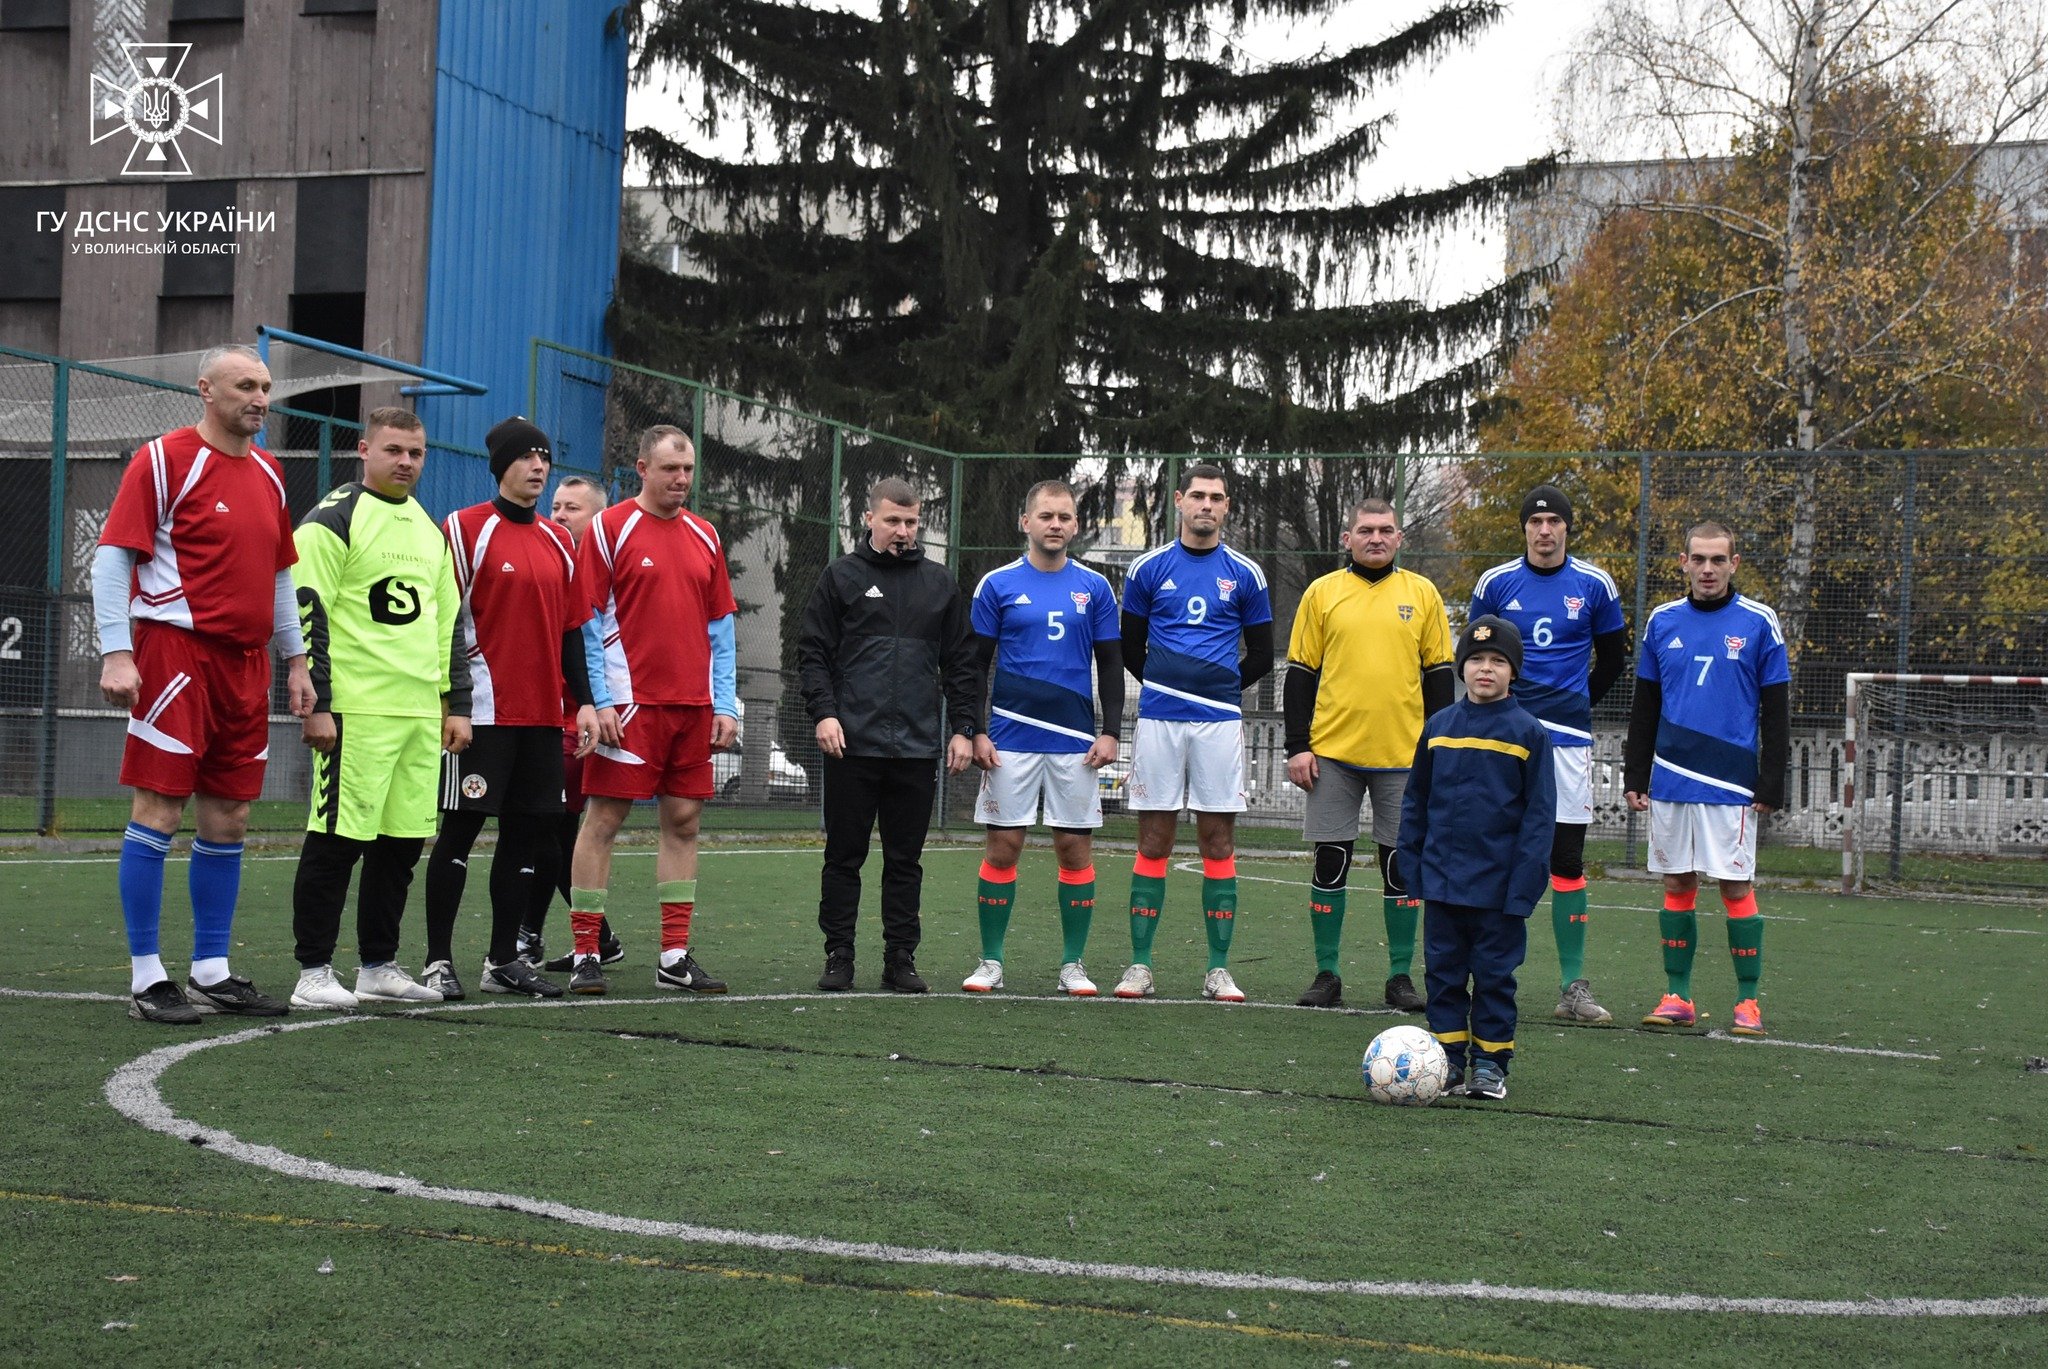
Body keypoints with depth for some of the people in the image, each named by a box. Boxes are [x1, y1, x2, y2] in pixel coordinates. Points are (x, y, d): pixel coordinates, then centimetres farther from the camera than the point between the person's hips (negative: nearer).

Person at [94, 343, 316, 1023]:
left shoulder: (268, 473, 16)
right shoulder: (165, 460, -5)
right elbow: (112, 558, -9)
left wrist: (296, 659, 20)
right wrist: (116, 654, -17)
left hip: (246, 662, 7)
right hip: (176, 655, -7)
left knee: (227, 821, 9)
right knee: (157, 813, -5)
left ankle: (211, 971, 17)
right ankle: (147, 978, 0)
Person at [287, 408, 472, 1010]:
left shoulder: (431, 531, 19)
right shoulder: (332, 520, -4)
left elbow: (448, 623, 23)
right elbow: (306, 615, -10)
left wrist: (456, 704, 17)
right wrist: (315, 706, -15)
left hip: (421, 714, 7)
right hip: (356, 712, -7)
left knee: (402, 840, 9)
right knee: (337, 840, -5)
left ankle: (379, 967, 19)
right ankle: (314, 972, 2)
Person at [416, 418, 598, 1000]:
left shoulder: (560, 541, 15)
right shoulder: (466, 528, -4)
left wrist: (583, 702, 11)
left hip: (543, 715, 6)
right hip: (483, 711, -6)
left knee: (528, 831, 7)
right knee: (460, 828, -3)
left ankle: (503, 961, 16)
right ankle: (438, 961, 4)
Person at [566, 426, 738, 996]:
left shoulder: (705, 537, 13)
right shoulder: (609, 528, -2)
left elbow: (721, 627, 14)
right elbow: (587, 622, -5)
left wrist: (725, 705, 6)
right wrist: (599, 702, -13)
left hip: (693, 708, 5)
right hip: (629, 705, -5)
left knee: (683, 822, 6)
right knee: (603, 820, -3)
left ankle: (675, 959, 12)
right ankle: (585, 955, 3)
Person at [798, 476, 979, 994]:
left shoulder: (939, 583, 13)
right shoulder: (842, 576, 5)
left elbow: (961, 663, 14)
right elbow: (813, 653, 2)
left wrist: (964, 728, 6)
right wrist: (823, 712, -11)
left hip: (918, 748, 2)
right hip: (852, 745, -2)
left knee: (905, 859, 7)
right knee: (844, 855, 3)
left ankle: (901, 958, 13)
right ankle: (838, 956, 10)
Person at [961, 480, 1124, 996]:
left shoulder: (1095, 588, 7)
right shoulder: (997, 585, 2)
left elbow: (1110, 664, 9)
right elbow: (975, 664, 4)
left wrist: (1110, 731, 0)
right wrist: (977, 732, -4)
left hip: (1075, 740, 1)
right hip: (1011, 738, -1)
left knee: (1075, 847, 2)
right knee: (1003, 845, 0)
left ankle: (1073, 965, 11)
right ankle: (991, 962, 8)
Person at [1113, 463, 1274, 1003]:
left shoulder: (1245, 575, 6)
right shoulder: (1148, 569, 6)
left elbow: (1261, 658, 13)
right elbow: (1131, 650, 14)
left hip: (1219, 721, 0)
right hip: (1158, 720, 0)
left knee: (1219, 842, 1)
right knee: (1154, 842, 1)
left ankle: (1218, 969, 6)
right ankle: (1139, 964, 5)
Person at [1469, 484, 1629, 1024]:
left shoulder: (1595, 586, 3)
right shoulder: (1495, 584, 3)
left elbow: (1612, 659, 14)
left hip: (1567, 737, 0)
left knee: (1568, 859, -1)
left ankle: (1573, 985, 3)